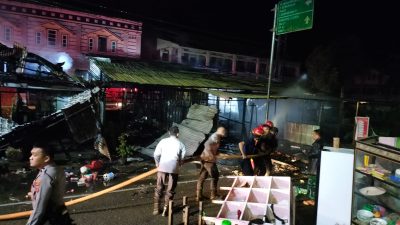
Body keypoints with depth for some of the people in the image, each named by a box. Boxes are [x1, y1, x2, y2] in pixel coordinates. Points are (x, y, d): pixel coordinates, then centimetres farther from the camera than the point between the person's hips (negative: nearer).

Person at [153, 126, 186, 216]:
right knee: (170, 190, 11)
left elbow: (156, 154, -2)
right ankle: (165, 210, 13)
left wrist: (157, 163, 15)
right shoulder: (180, 144, 1)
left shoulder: (163, 141, 1)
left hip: (162, 167, 1)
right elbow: (182, 158, -2)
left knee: (159, 188, 14)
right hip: (174, 168, -1)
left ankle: (156, 208, 20)